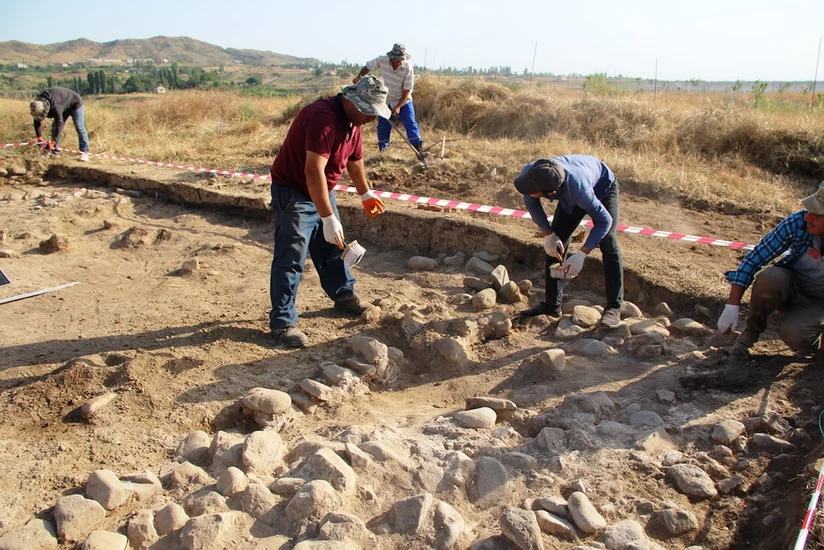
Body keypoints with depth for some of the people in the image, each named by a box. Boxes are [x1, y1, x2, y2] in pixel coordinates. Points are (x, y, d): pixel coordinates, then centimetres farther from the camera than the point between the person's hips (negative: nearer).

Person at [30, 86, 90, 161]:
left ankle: (85, 152, -7)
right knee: (55, 126, -1)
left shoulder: (55, 105, -44)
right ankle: (55, 150, 2)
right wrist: (39, 138, -18)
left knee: (79, 128, -10)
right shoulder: (37, 103, -21)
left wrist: (53, 142, -42)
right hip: (64, 106, 7)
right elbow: (37, 122, -13)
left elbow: (59, 123, -43)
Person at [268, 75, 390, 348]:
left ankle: (345, 297, 34)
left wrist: (366, 194, 24)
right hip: (293, 193, -9)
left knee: (332, 249, 18)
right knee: (290, 258, -7)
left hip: (322, 191, 9)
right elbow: (314, 171, -37)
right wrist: (329, 218, -39)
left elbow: (354, 159, 18)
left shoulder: (352, 120, 1)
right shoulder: (323, 118, -30)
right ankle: (282, 321, 0)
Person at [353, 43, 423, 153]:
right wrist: (359, 77, -16)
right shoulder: (382, 60, -16)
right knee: (383, 125, 5)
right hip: (386, 101, 2)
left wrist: (398, 106, -23)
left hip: (404, 101, -2)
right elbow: (368, 67, 1)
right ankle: (382, 149, 19)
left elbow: (407, 89, -19)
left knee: (410, 124, -8)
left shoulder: (408, 68, -22)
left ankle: (418, 147, -2)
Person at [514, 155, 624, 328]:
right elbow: (531, 203, -12)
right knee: (556, 243, -2)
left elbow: (604, 220, -34)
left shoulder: (577, 188, -48)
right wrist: (548, 235, -16)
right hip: (569, 195, 5)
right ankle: (552, 304, 8)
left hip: (602, 188, -5)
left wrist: (581, 255, -38)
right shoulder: (528, 173, -35)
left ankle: (614, 307, -12)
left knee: (607, 242, -19)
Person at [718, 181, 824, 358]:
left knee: (793, 333, -30)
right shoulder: (797, 222, -24)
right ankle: (751, 331, -8)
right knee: (769, 278, -32)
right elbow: (753, 259, -19)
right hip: (791, 290, 2)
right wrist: (732, 305, -24)